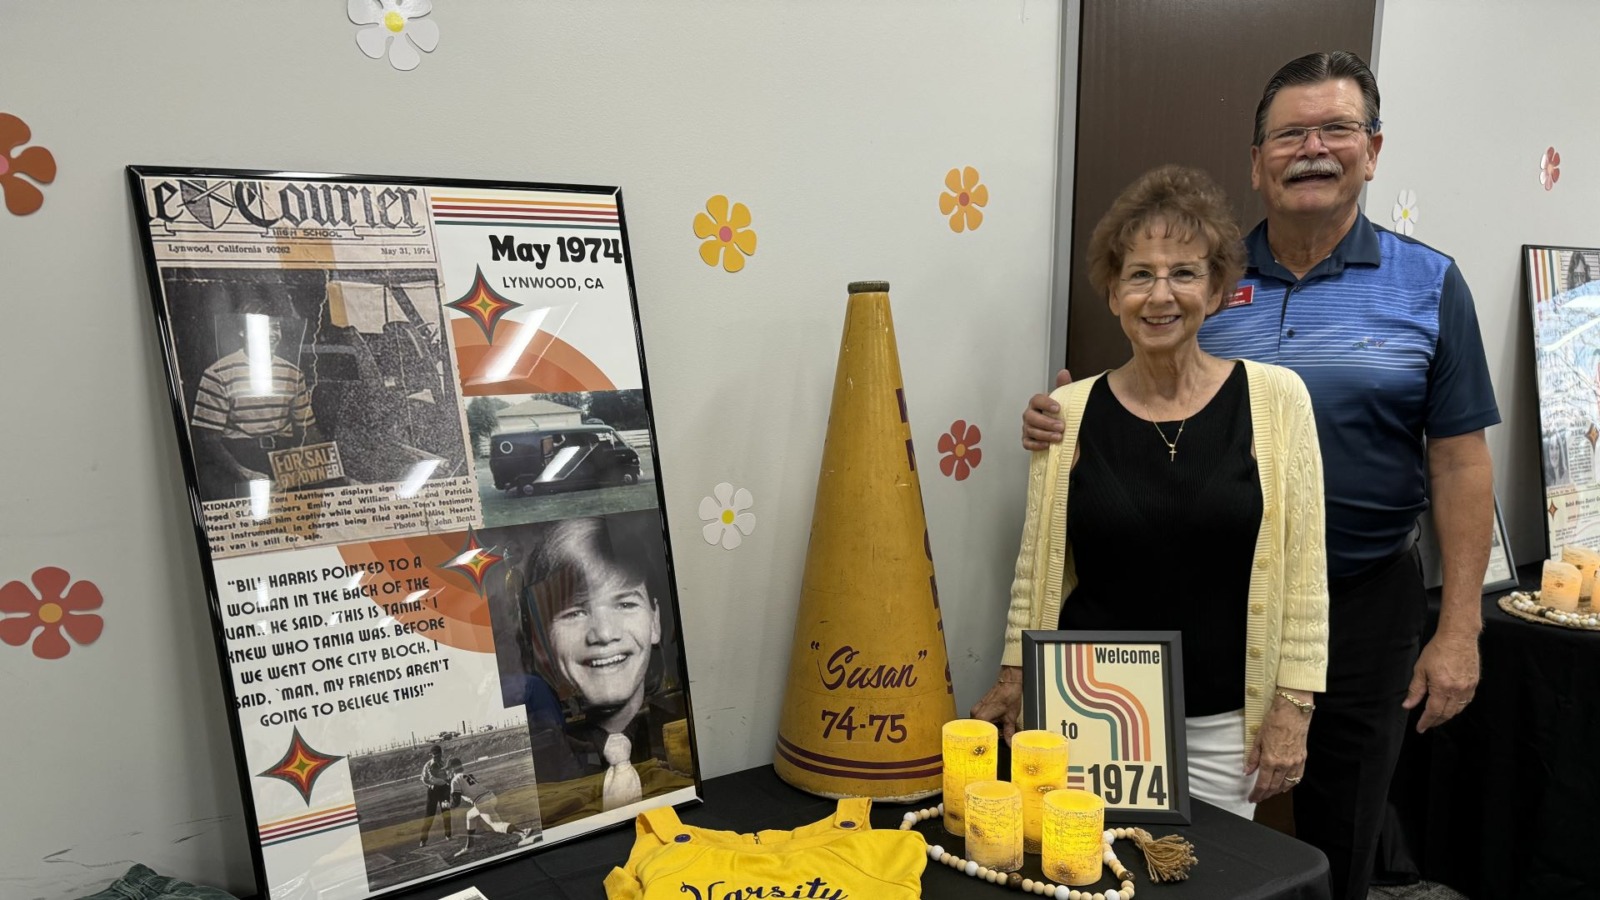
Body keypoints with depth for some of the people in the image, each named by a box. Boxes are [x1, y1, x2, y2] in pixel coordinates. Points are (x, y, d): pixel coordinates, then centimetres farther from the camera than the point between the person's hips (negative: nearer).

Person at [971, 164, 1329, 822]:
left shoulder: (1275, 398, -4)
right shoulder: (1068, 414, -2)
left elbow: (1303, 573, -2)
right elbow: (1036, 570, 5)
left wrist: (1293, 706, -4)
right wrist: (1012, 681, 1)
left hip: (1221, 724, 0)